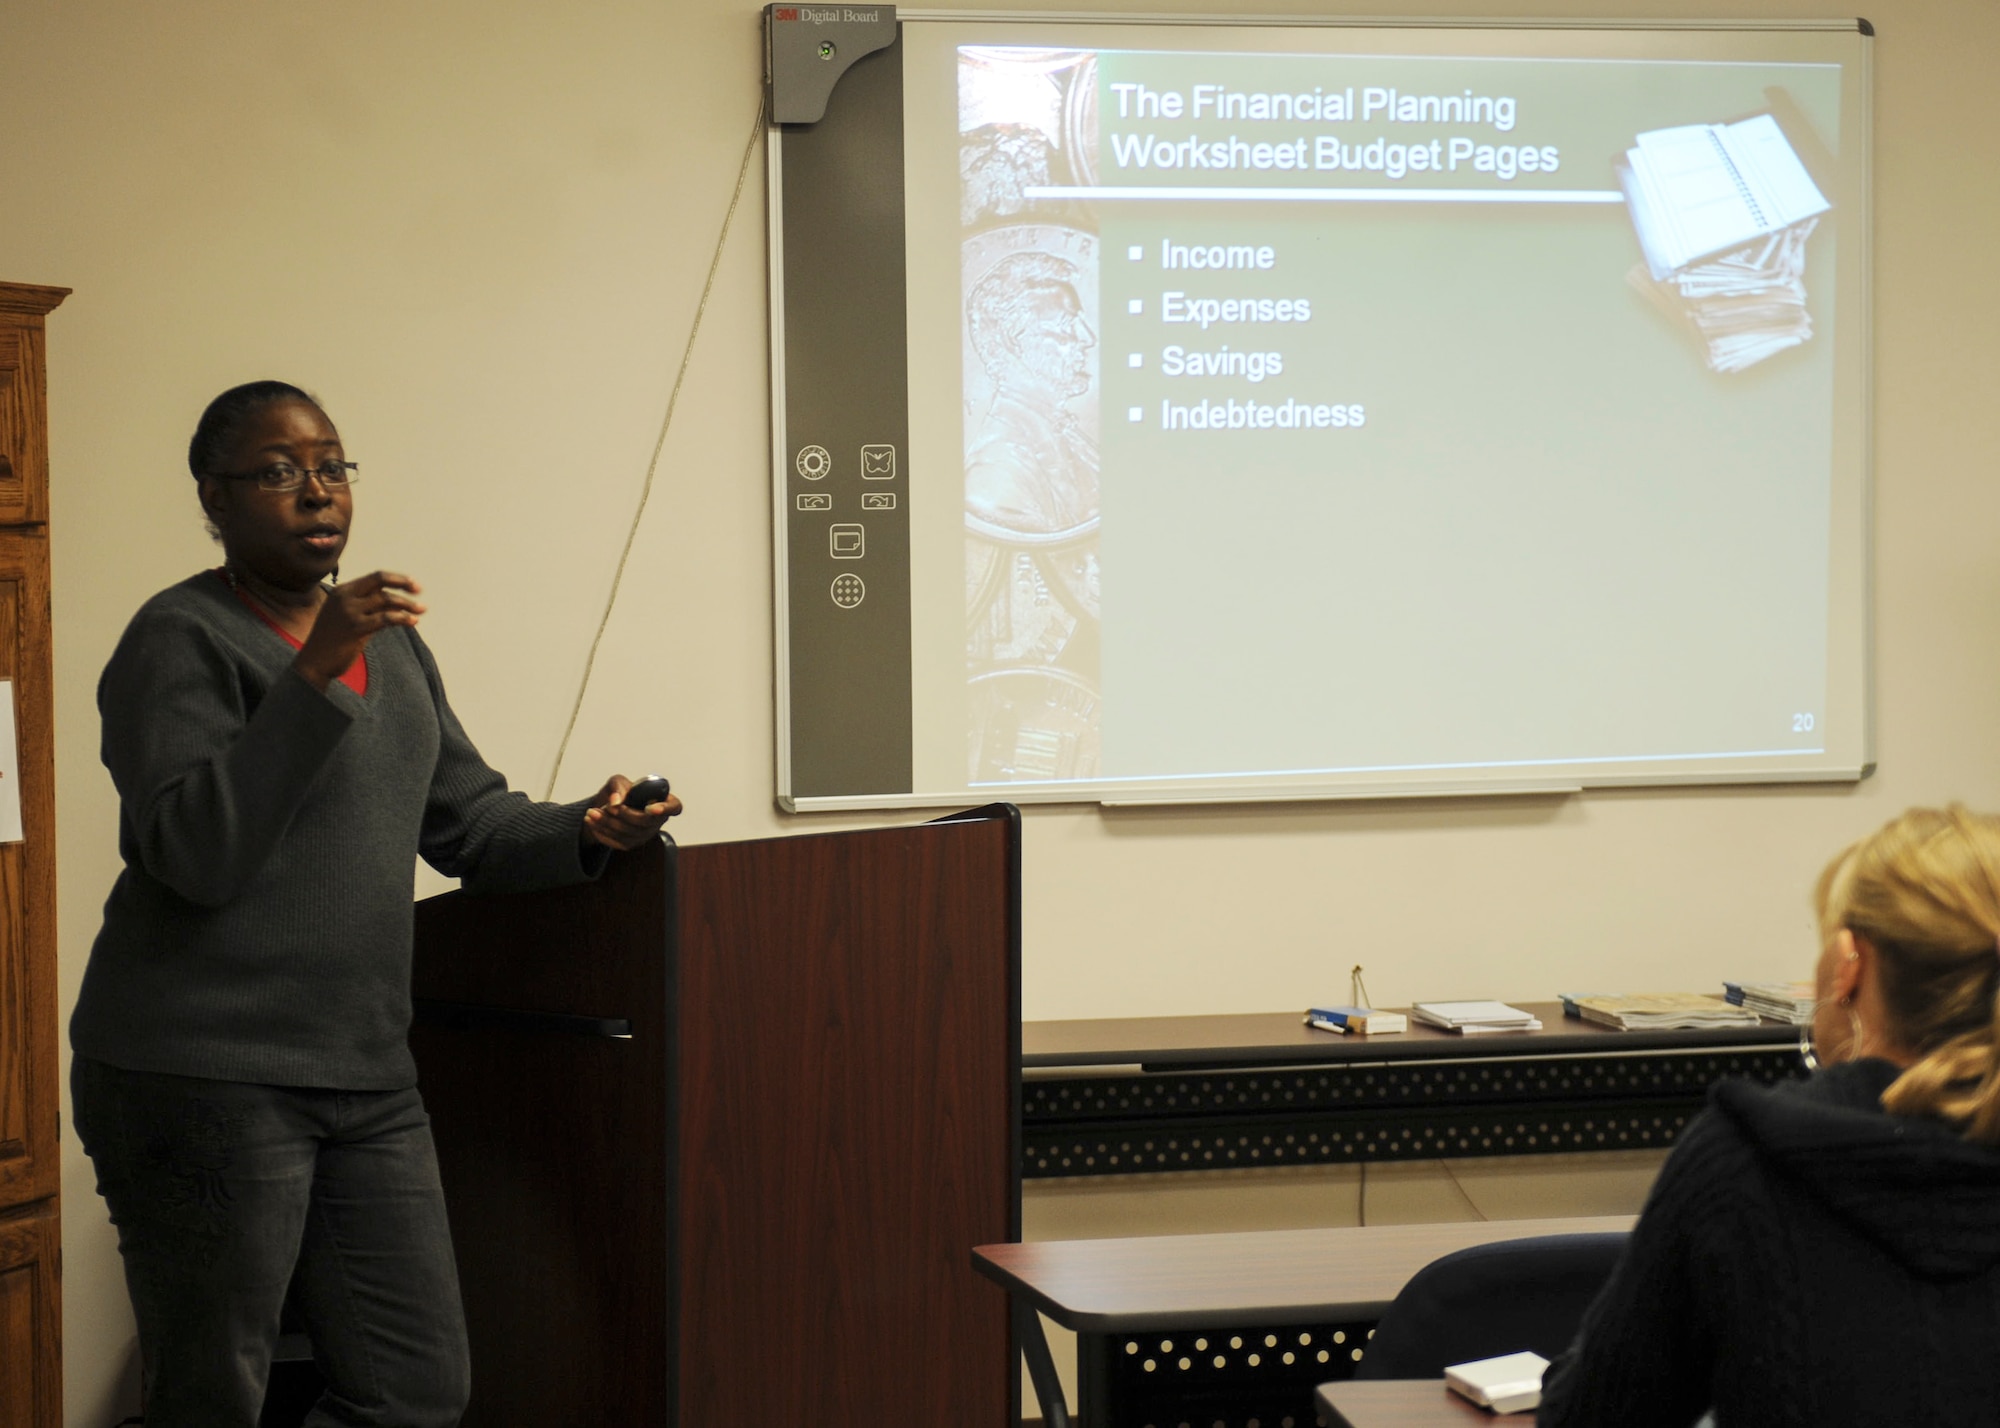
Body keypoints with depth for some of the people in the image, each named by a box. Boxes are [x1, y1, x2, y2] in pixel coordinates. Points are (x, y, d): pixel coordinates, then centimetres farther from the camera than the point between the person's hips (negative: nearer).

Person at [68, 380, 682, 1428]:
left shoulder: (389, 641, 17)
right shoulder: (181, 641, -7)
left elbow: (469, 819, 20)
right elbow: (198, 856, -20)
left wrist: (582, 832, 0)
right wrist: (314, 674, -25)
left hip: (366, 1076, 7)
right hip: (204, 1078, -7)